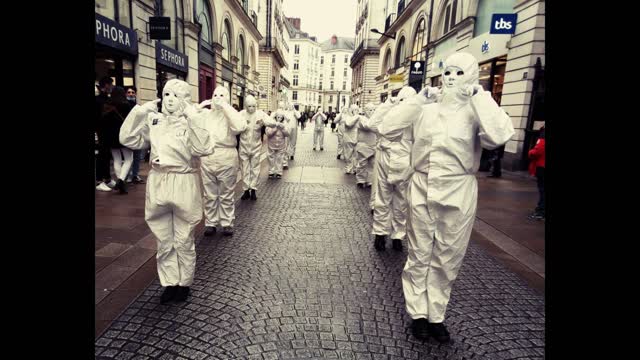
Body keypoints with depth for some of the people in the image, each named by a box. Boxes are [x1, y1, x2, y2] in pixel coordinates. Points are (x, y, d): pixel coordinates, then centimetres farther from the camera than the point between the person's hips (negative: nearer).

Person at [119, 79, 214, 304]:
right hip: (157, 184, 4)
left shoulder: (191, 122, -6)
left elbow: (205, 149, -22)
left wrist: (193, 119, -25)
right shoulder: (153, 119, 7)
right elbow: (128, 139, 3)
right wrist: (139, 112, -4)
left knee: (184, 241, 10)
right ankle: (170, 283, 31)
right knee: (164, 241, 15)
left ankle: (184, 283, 28)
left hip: (184, 185, -4)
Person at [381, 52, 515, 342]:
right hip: (421, 190, 2)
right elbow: (387, 129, -2)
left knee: (447, 260, 11)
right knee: (418, 255, 11)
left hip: (458, 194, -1)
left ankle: (436, 316, 29)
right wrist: (417, 99, -3)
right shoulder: (426, 110, 5)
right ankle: (418, 313, 27)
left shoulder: (476, 111, -2)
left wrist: (480, 96, -12)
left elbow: (499, 136, -23)